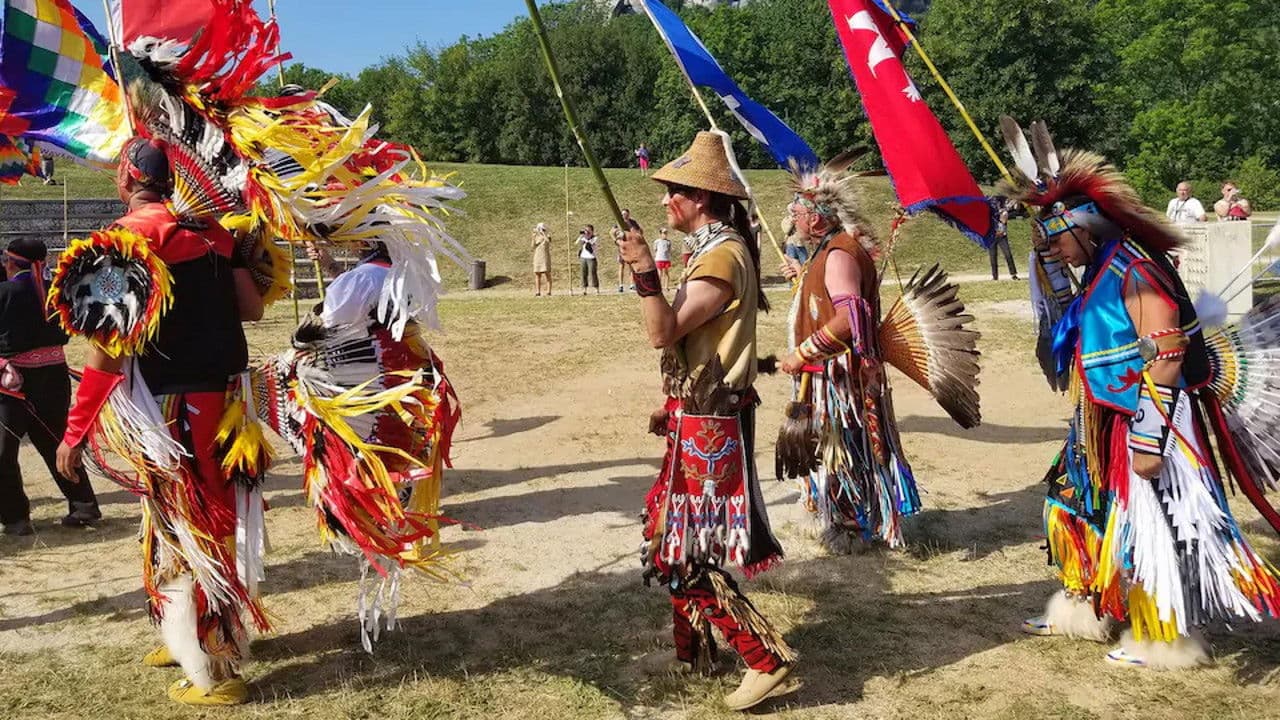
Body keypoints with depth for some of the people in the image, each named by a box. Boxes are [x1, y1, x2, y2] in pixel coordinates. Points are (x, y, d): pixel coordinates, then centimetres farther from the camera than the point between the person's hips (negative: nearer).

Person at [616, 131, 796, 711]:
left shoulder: (721, 255, -19)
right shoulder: (716, 248, 14)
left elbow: (664, 334, -24)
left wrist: (645, 271, -30)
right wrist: (674, 407, 19)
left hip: (708, 425, -10)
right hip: (699, 418, 10)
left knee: (688, 554, -6)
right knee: (672, 539, 18)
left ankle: (768, 660, 1)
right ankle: (692, 650, 31)